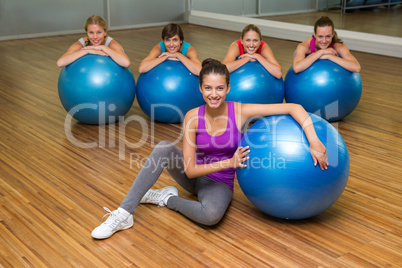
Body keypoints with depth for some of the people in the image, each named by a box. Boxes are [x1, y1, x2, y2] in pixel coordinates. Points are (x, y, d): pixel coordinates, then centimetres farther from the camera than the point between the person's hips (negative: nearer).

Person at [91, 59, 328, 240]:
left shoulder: (241, 112, -19)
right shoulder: (192, 117, -16)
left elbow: (294, 108, -22)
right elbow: (190, 169, -20)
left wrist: (314, 142, -34)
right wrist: (229, 162, -32)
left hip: (220, 183, -2)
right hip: (195, 176, 2)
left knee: (211, 215, -39)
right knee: (164, 148, -30)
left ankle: (168, 198, -8)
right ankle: (124, 214, -25)